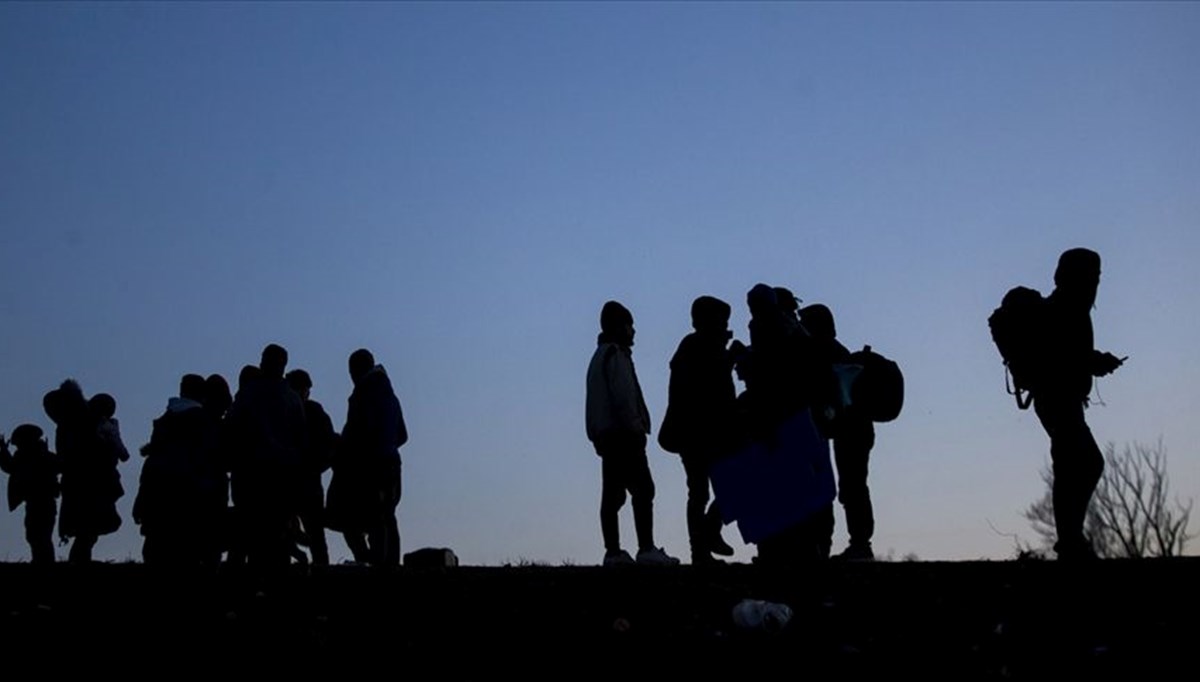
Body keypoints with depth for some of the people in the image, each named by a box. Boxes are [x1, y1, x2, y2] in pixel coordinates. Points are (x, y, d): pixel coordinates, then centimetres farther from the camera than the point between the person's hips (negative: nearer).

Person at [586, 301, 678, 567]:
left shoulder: (599, 356, 22)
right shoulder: (616, 355, -8)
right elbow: (623, 395, -18)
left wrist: (596, 435, 17)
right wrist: (636, 427, -15)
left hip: (604, 435, 10)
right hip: (623, 434, -10)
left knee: (612, 494, 6)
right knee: (642, 489, -12)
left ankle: (613, 552, 5)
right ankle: (646, 549, -18)